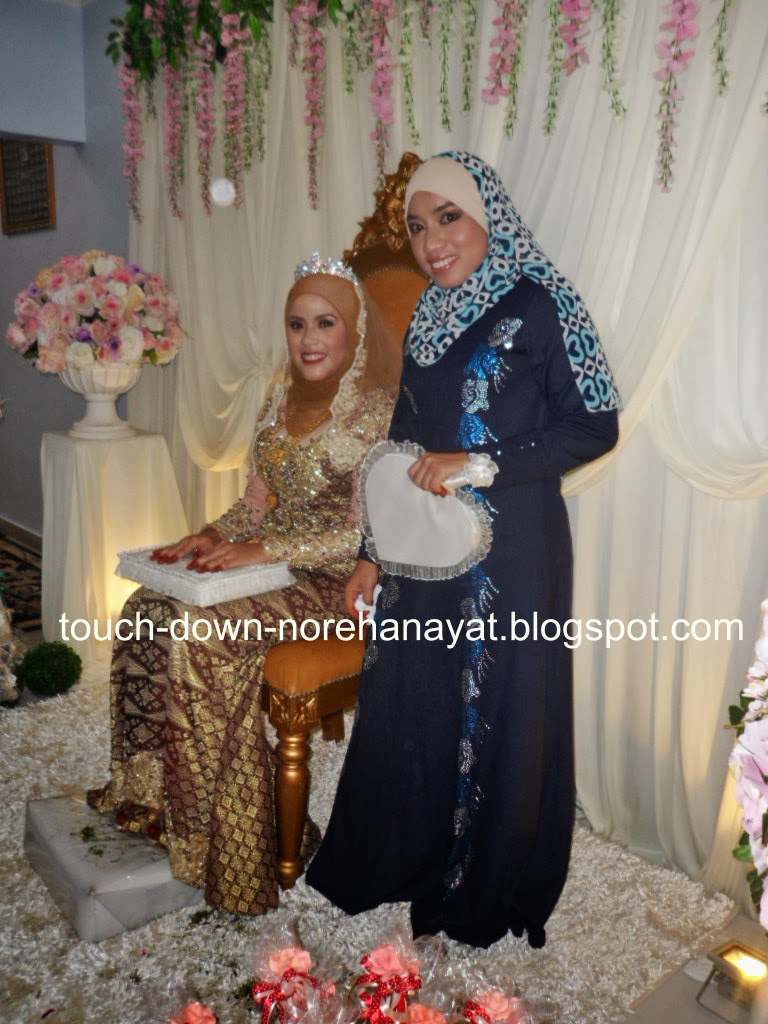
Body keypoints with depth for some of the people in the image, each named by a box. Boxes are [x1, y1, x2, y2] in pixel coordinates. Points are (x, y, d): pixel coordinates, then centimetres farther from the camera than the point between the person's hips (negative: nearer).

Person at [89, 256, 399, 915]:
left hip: (336, 583, -7)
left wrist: (260, 550, -20)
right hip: (273, 561, 8)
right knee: (150, 610, -10)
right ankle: (145, 790, 2)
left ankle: (216, 841, -9)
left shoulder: (377, 411, -13)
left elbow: (363, 535, -17)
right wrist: (215, 535, -3)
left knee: (204, 636, -25)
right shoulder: (282, 399, 11)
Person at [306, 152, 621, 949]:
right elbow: (405, 444, 13)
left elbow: (596, 426, -11)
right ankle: (409, 864, 39)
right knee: (412, 711, 15)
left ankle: (488, 893, 32)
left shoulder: (537, 305, -9)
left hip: (509, 553, -6)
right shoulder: (428, 319, 10)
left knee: (496, 718, 8)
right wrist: (372, 552, 11)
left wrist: (480, 462, -18)